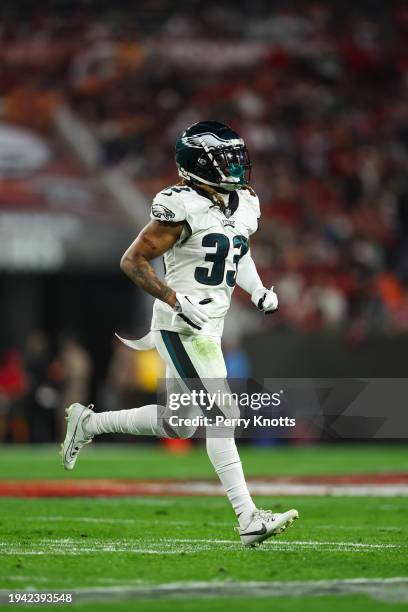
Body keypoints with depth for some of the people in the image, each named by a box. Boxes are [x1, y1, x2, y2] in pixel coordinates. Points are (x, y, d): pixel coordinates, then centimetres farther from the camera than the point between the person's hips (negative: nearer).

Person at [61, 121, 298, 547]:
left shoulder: (242, 205, 9)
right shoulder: (182, 207, -16)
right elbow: (132, 261, -14)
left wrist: (258, 292, 12)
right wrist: (177, 300, -22)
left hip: (209, 327, 9)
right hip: (183, 329, -9)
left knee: (178, 424, 17)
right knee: (221, 416, -13)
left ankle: (87, 422, 33)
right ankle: (248, 519, -13)